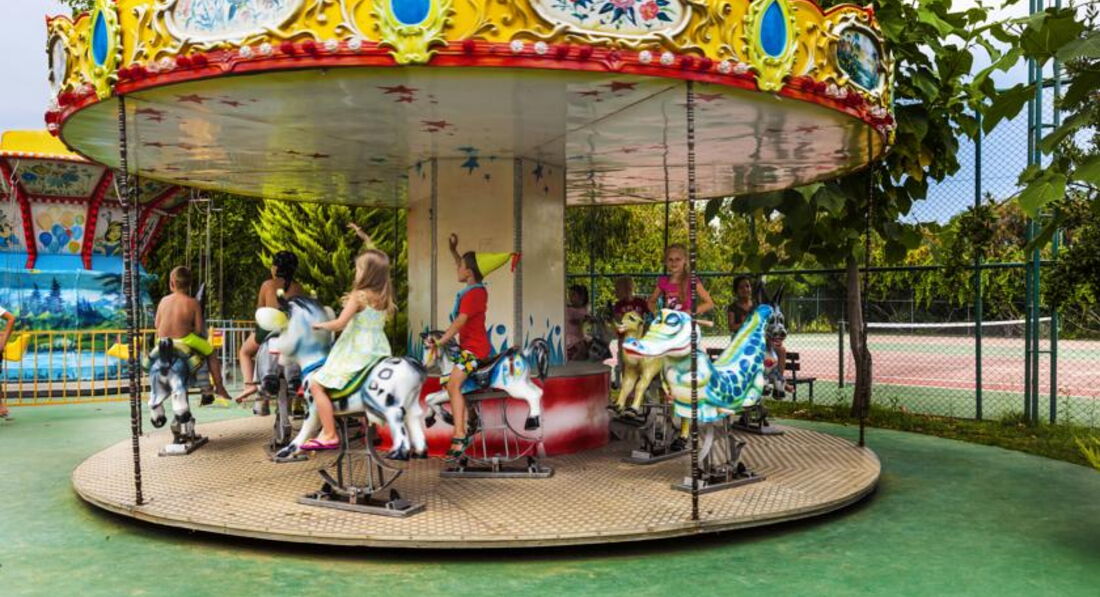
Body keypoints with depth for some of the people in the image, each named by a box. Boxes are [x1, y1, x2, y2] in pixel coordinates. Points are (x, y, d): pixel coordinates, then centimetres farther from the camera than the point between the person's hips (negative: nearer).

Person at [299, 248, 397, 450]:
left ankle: (330, 435, -7)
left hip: (356, 352, -8)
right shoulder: (384, 298, 6)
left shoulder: (358, 295, -14)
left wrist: (320, 325, -1)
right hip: (379, 351, 8)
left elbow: (339, 324, -18)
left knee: (317, 384, -3)